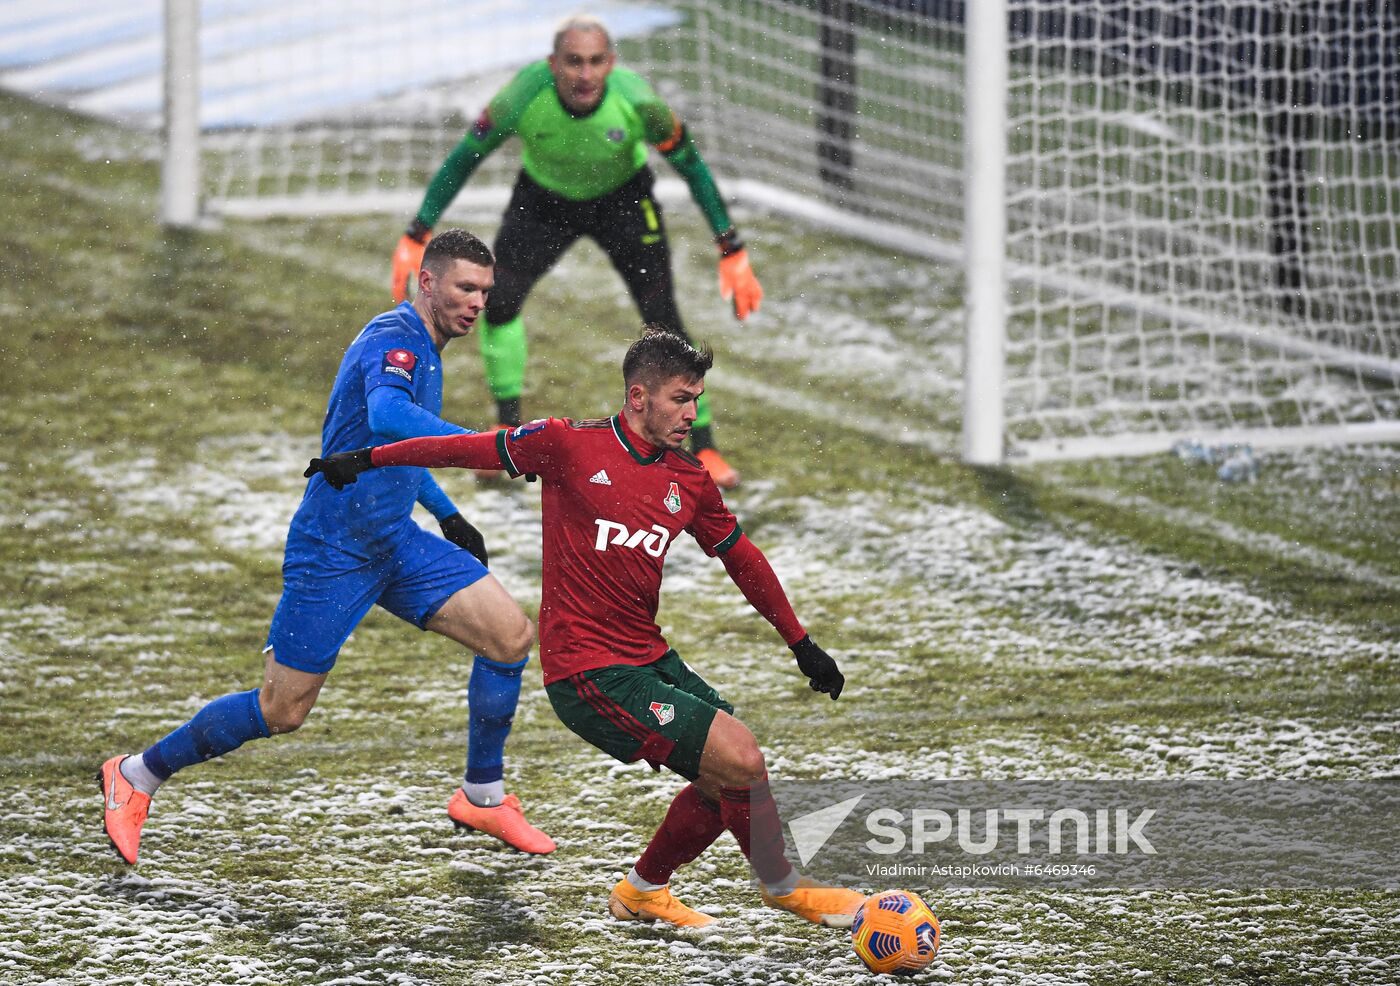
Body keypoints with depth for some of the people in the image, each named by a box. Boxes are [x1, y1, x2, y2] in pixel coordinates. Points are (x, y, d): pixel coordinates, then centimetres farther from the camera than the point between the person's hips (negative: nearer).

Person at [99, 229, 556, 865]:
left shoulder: (424, 348, 12)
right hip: (331, 549, -9)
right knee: (281, 711, -2)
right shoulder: (394, 340, -19)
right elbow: (386, 414, -42)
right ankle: (135, 776, 18)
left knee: (511, 634, -5)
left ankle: (483, 797, 12)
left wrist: (448, 516, 26)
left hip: (395, 544, 9)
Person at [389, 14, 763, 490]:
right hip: (543, 198, 1)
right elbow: (463, 160, -18)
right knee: (499, 298, -17)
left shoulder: (637, 101, -33)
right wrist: (416, 238, -17)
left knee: (663, 318, -13)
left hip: (623, 199, -1)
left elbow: (693, 167, -17)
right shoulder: (525, 95, -32)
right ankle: (509, 431, 3)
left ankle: (702, 449, -1)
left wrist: (732, 251, -17)